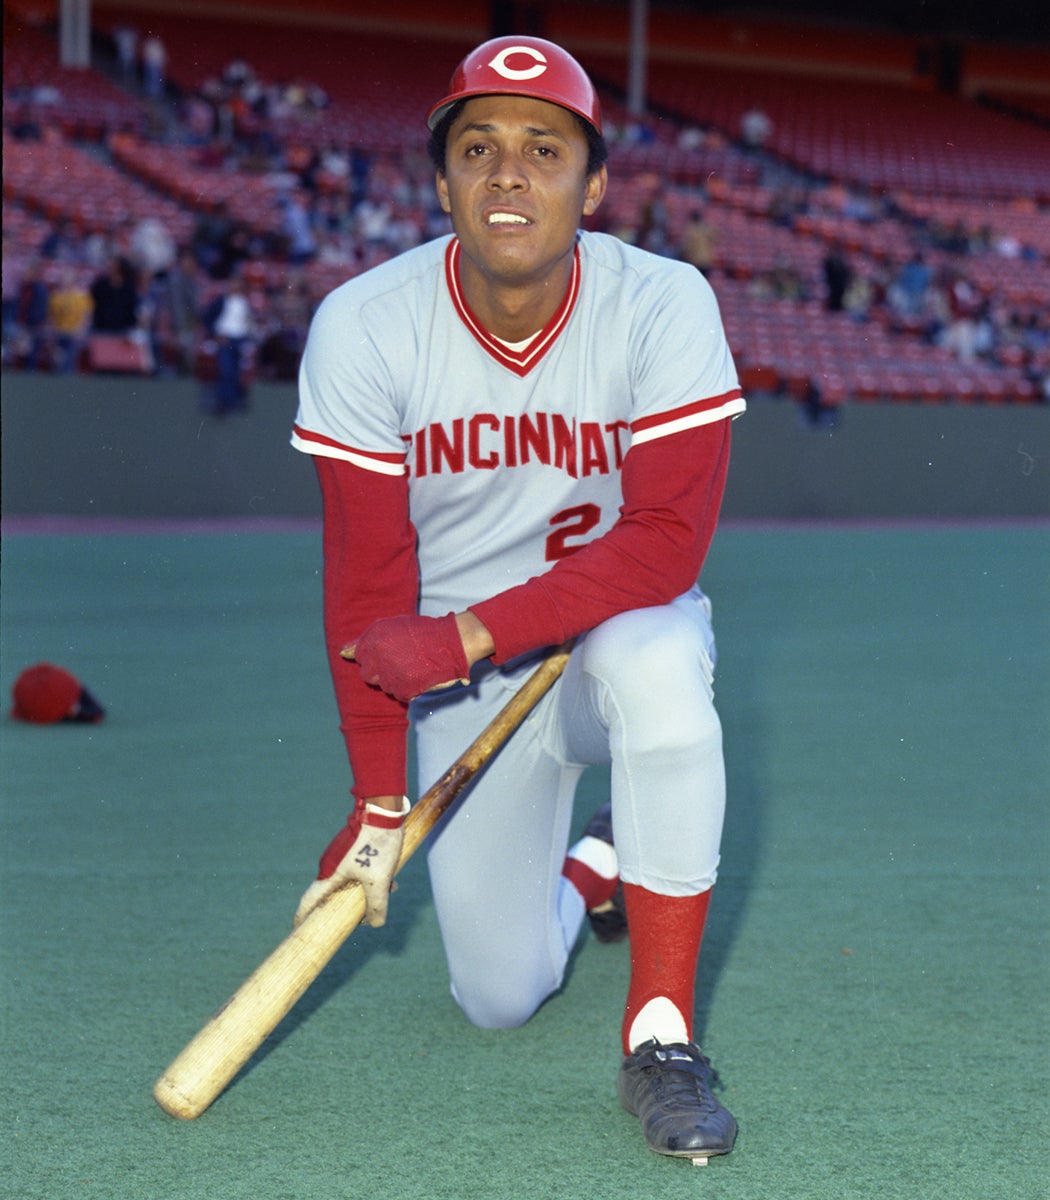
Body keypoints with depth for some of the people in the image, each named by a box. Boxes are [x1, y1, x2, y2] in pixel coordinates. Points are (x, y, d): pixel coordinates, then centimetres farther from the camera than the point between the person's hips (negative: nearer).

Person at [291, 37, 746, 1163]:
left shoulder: (665, 304, -20)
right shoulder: (362, 326, -16)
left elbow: (666, 543, -25)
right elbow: (367, 579, -12)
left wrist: (467, 635, -33)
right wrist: (377, 802, -13)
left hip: (620, 620, -1)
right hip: (464, 684, 2)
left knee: (654, 660, -39)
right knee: (499, 995, -5)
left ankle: (660, 1033, -26)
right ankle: (588, 870, 33)